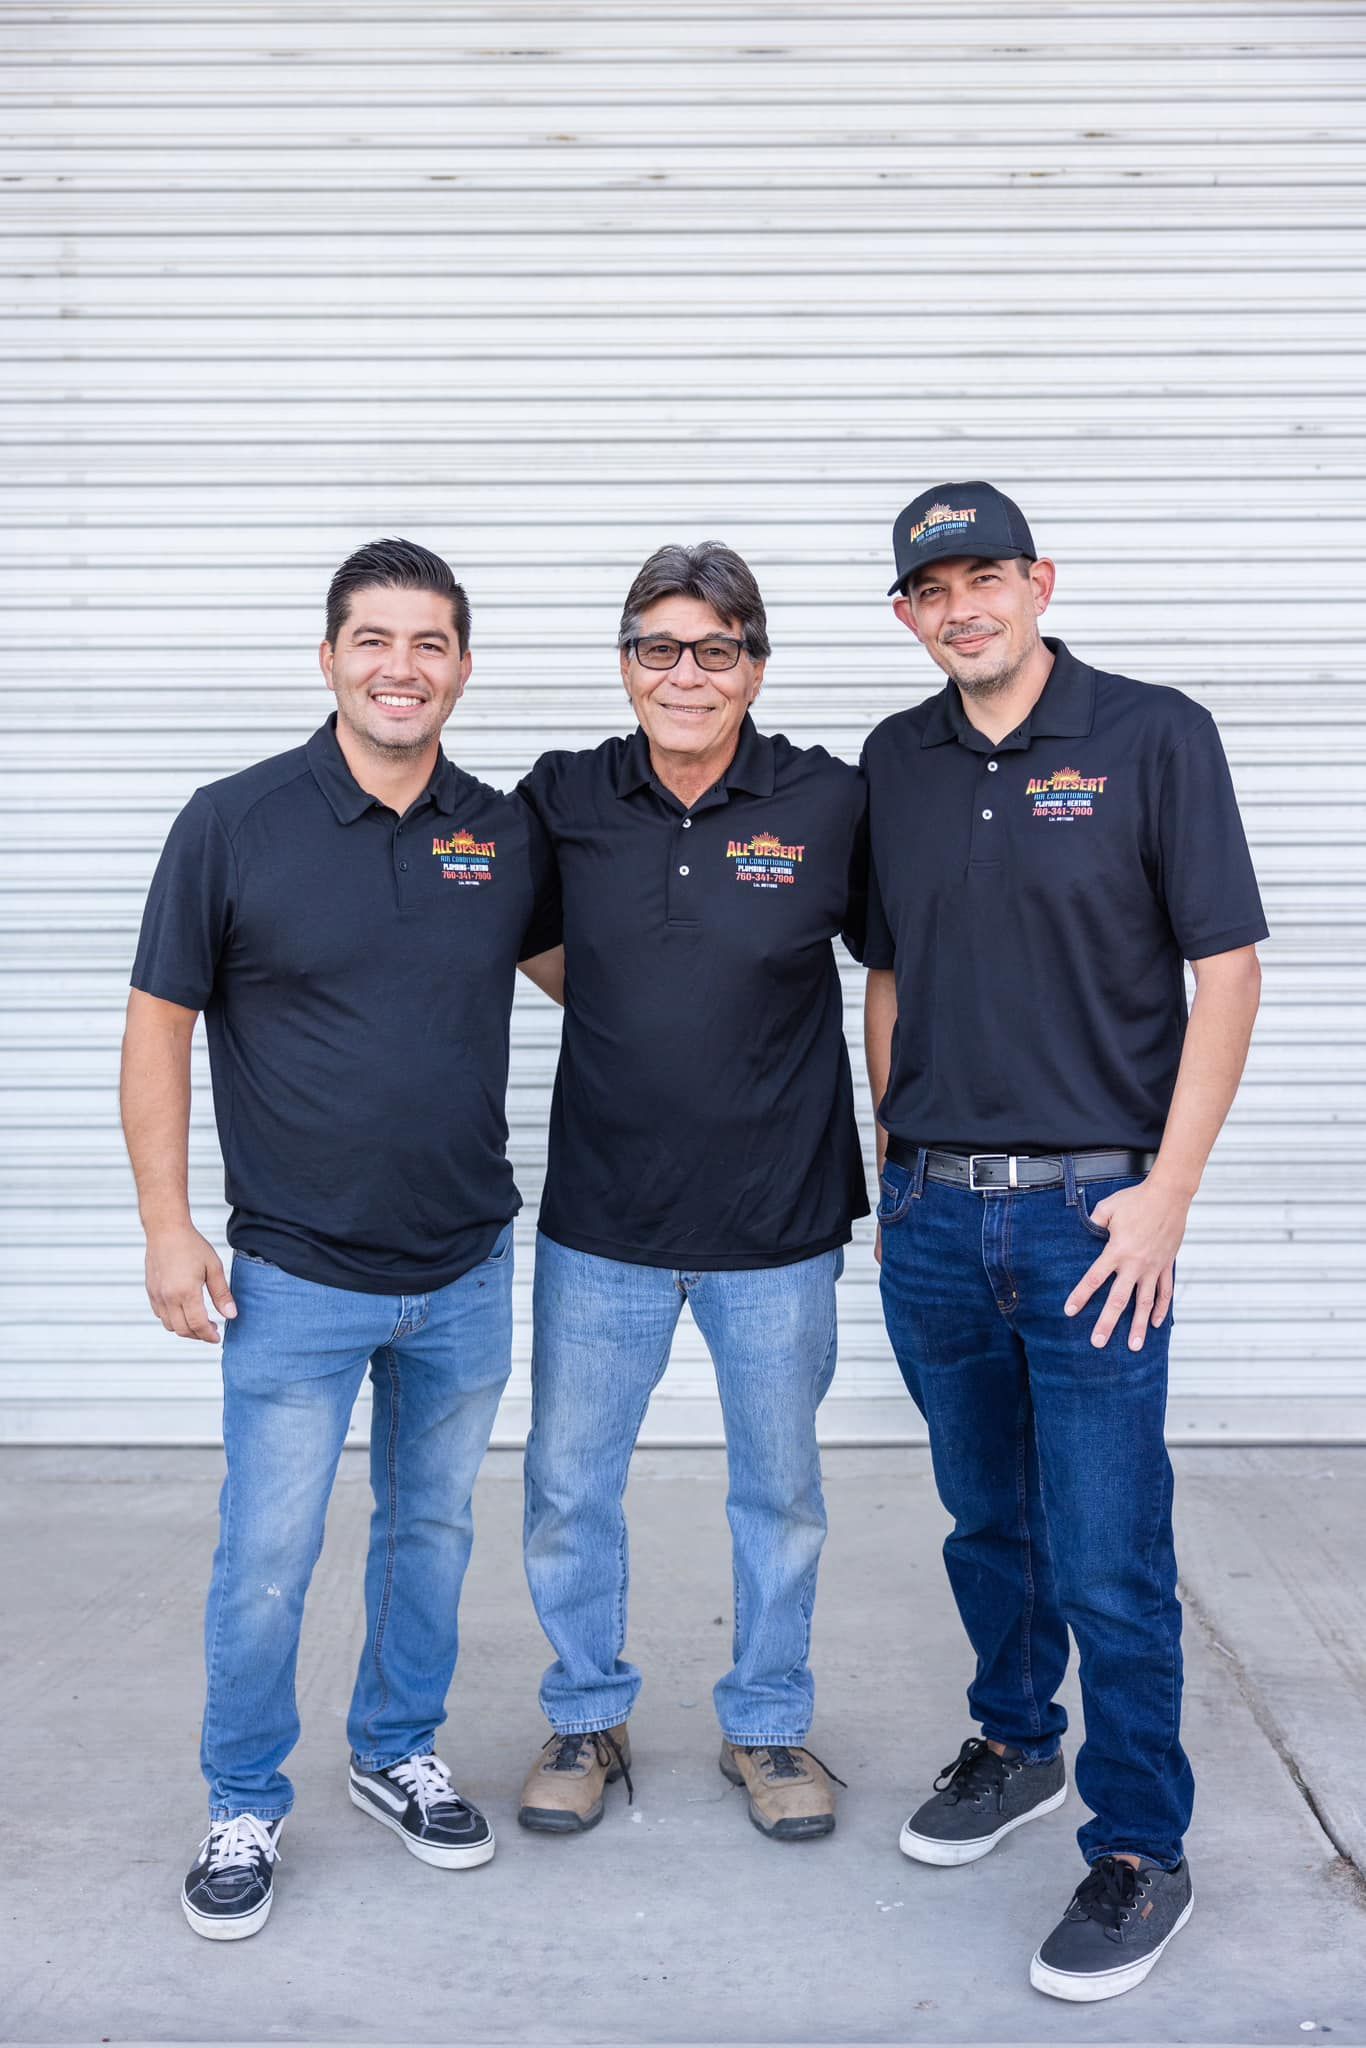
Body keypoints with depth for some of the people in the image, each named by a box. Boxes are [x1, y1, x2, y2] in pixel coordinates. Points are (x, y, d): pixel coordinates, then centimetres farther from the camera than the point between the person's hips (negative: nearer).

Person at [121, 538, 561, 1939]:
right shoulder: (234, 823, -9)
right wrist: (167, 1224, -8)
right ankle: (244, 1809, 26)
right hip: (296, 1280, -3)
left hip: (467, 1272, 4)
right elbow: (159, 1023, -5)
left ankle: (397, 1756, 39)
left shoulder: (507, 834, 0)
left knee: (432, 1531, 18)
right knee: (267, 1563, 5)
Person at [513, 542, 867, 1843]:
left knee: (781, 1493, 15)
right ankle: (586, 1719, 35)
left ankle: (768, 1725, 37)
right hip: (600, 1220, 2)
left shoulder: (830, 804, -8)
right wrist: (618, 1014, 5)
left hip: (778, 1223, -1)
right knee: (566, 1487, 12)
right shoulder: (564, 800, -3)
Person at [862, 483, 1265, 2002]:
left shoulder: (1153, 736, -5)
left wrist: (1166, 1190, -12)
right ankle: (1014, 1745, 39)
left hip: (1089, 1207, -4)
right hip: (930, 1214, 5)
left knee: (1107, 1552, 1)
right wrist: (896, 1157, 11)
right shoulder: (896, 761, 8)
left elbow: (1226, 969, -7)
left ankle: (1139, 1849, 18)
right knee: (986, 1518, 18)